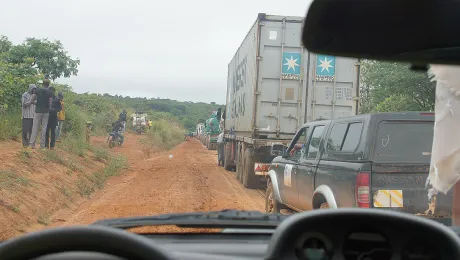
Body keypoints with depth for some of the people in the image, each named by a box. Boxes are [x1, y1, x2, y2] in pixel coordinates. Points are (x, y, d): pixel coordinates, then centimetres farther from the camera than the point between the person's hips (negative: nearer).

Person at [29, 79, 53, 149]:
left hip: (38, 111, 0)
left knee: (35, 128, 3)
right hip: (46, 112, 0)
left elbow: (32, 100, 0)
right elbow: (50, 104, -7)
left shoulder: (37, 90, -1)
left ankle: (32, 144, -2)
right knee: (44, 128, 3)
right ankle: (42, 145, 4)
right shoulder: (50, 93, -4)